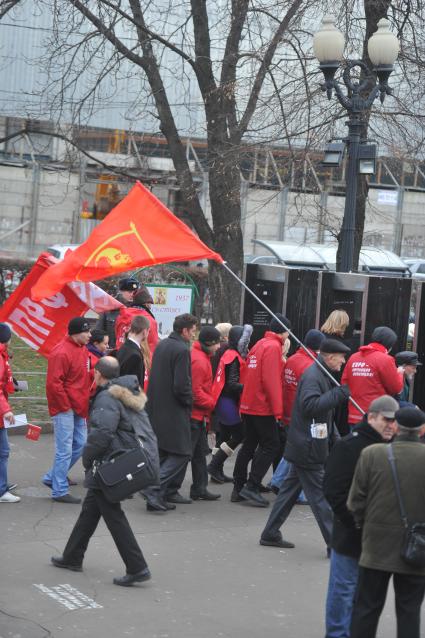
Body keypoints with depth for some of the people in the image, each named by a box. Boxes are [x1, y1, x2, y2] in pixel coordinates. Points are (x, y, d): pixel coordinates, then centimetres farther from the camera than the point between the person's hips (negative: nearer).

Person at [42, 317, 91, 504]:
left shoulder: (82, 349, 9)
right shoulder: (62, 353, -19)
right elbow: (53, 383, -22)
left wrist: (84, 403, 14)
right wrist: (66, 406, -16)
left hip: (78, 408, 9)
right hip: (65, 409, -9)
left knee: (80, 444, 14)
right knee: (64, 450, -5)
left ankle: (53, 477, 26)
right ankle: (60, 491, 3)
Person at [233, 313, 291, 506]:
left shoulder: (259, 344, 15)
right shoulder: (273, 347, -12)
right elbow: (271, 380, -20)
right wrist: (277, 410, -18)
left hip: (248, 405, 9)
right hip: (263, 407, -9)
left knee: (249, 445, 14)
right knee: (270, 445, -4)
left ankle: (239, 488, 16)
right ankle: (251, 487, -9)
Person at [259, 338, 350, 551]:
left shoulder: (321, 375, 16)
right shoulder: (312, 376, -17)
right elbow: (310, 405, -31)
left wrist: (334, 437, 15)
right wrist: (340, 393, -28)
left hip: (306, 446, 10)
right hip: (308, 447, -10)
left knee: (290, 489, 14)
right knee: (320, 495, -5)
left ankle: (270, 534, 21)